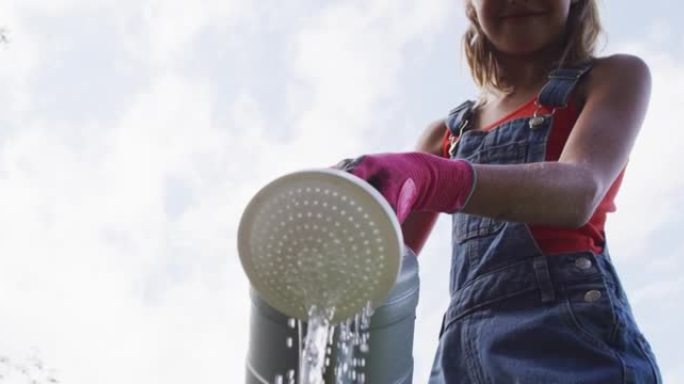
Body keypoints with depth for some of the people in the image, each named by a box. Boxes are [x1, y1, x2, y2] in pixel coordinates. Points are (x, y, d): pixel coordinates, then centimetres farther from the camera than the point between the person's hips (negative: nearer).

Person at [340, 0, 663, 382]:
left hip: (572, 332, -4)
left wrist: (434, 179, -30)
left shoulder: (616, 77, 9)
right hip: (464, 348, 5)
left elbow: (581, 190, -13)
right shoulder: (447, 135, 22)